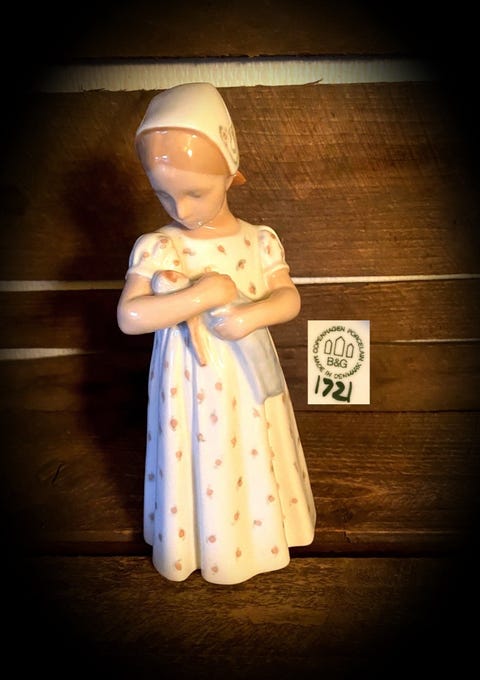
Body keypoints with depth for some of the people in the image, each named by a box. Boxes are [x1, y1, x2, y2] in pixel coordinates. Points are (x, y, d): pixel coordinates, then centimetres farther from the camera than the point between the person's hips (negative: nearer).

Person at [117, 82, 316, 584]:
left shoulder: (259, 240, -6)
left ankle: (255, 535, 49)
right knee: (194, 470, 15)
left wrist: (251, 314, -27)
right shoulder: (154, 248, -13)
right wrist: (200, 296, -29)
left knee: (252, 468, 20)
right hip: (189, 391, -1)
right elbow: (128, 317, -20)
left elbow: (290, 298, -6)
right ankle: (197, 542, 43)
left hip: (248, 389, 2)